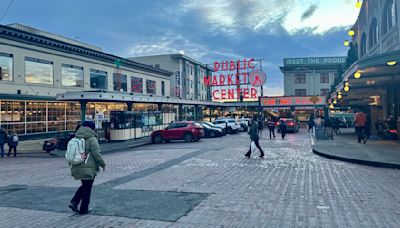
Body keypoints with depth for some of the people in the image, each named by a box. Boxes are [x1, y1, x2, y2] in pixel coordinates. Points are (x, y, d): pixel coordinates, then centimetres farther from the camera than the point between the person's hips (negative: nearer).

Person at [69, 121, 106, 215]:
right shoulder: (91, 139, -14)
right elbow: (97, 154, -15)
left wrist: (72, 165, 23)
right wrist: (102, 164, -2)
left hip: (77, 168, 7)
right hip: (88, 169, -7)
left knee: (84, 186, 23)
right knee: (87, 188, 6)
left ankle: (74, 202, 12)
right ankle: (84, 209, 15)